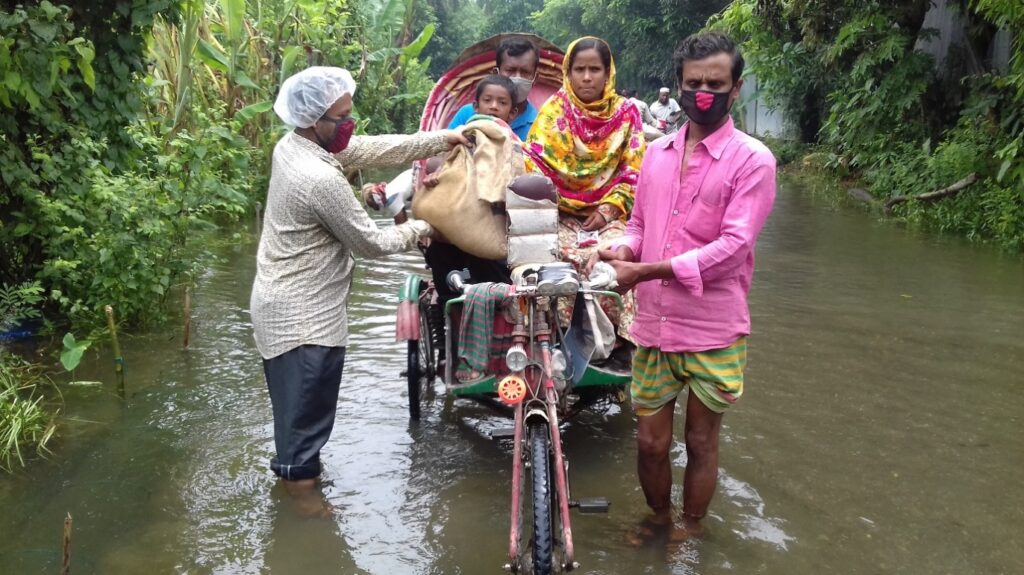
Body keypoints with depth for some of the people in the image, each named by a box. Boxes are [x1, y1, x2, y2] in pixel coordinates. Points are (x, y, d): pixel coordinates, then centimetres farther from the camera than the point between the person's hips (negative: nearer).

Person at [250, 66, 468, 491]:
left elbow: (372, 149, 7)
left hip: (283, 302, 10)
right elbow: (370, 243, -17)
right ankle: (298, 484, 21)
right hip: (303, 317, -10)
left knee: (298, 404, 26)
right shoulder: (321, 180, -29)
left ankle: (295, 466, 44)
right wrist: (418, 229, 0)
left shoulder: (292, 146, 0)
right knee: (306, 407, 6)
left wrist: (439, 140, 6)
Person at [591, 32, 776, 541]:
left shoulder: (752, 160, -9)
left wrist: (646, 271, -23)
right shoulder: (656, 153, 8)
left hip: (712, 332, -4)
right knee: (650, 442, 13)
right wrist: (623, 251, -7)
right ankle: (658, 520, 39)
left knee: (700, 445, 12)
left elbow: (733, 245, -19)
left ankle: (688, 537, 33)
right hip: (653, 326, 4)